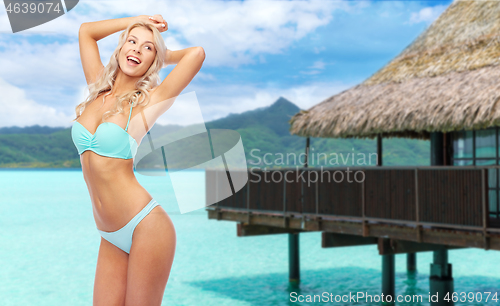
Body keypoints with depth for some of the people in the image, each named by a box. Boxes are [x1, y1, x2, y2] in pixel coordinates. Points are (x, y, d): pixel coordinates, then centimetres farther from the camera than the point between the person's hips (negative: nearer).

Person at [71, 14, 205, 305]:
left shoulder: (147, 102, -3)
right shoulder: (99, 90, 11)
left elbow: (197, 53, -11)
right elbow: (86, 31, 21)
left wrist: (161, 57, 8)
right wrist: (138, 21, 17)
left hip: (145, 226, -5)